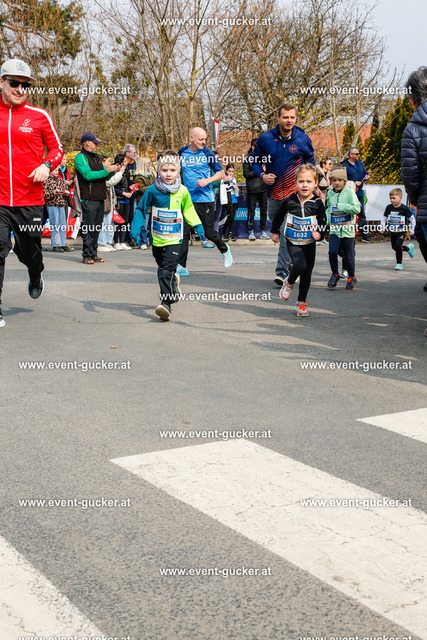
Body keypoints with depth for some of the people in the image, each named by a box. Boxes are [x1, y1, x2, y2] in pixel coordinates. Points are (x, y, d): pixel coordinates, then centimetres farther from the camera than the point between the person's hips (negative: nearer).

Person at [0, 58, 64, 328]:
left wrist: (46, 165, -8)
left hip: (30, 199, 0)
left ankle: (36, 277, 50)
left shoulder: (39, 116, 4)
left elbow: (57, 148, 11)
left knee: (29, 251, 12)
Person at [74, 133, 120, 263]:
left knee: (97, 227, 10)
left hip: (100, 198, 8)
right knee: (88, 228, -8)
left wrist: (113, 171, 4)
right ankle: (87, 255, -6)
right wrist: (107, 170, -19)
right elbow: (88, 175, -19)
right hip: (89, 199, -8)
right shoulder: (80, 157, -6)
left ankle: (94, 254, 15)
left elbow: (104, 177, 25)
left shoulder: (97, 157, 22)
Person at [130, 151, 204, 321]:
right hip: (157, 238, 2)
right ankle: (173, 282, 48)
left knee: (167, 270, -16)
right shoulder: (152, 191, -5)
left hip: (174, 239, -2)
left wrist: (198, 226, 19)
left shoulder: (182, 191, -1)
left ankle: (166, 303, -20)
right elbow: (141, 210, 4)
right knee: (162, 269, 18)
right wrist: (135, 229, -5)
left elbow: (189, 209, 16)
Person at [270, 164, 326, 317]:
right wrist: (274, 231, 18)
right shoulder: (289, 201, -7)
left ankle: (302, 302, 24)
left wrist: (320, 233, -18)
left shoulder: (317, 203, -7)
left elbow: (323, 222, 1)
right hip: (293, 242, -2)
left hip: (310, 243, 2)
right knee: (300, 265, -24)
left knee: (307, 273, 8)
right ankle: (289, 283, 8)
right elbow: (279, 215, 11)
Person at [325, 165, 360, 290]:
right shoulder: (330, 193, 9)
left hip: (348, 229, -3)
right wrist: (327, 219, 7)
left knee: (348, 256, 5)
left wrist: (341, 206, -17)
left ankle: (351, 277, 26)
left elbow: (356, 208, -11)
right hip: (334, 229, 3)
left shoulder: (349, 192, -4)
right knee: (332, 252, -14)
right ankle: (335, 274, 8)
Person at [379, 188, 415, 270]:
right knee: (394, 247, 10)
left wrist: (412, 230, -1)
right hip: (392, 232, 5)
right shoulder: (389, 208, -3)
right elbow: (384, 218, 12)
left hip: (401, 231, -5)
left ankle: (399, 264, -4)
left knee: (398, 246, -18)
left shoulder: (404, 208, -13)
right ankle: (408, 248, 38)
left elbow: (412, 219, -2)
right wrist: (382, 228, 10)